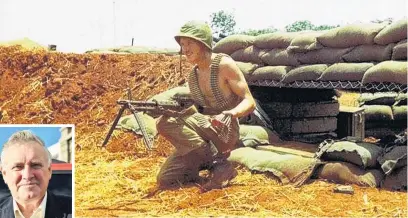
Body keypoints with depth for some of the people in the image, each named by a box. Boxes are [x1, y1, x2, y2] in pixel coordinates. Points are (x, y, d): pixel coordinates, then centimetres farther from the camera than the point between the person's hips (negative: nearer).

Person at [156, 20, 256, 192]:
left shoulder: (224, 65, -9)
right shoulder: (193, 75, 12)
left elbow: (250, 102, -12)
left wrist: (229, 114, -33)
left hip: (224, 133, -6)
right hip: (202, 138, 6)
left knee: (166, 122, -25)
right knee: (165, 179, -5)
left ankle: (219, 165, -16)